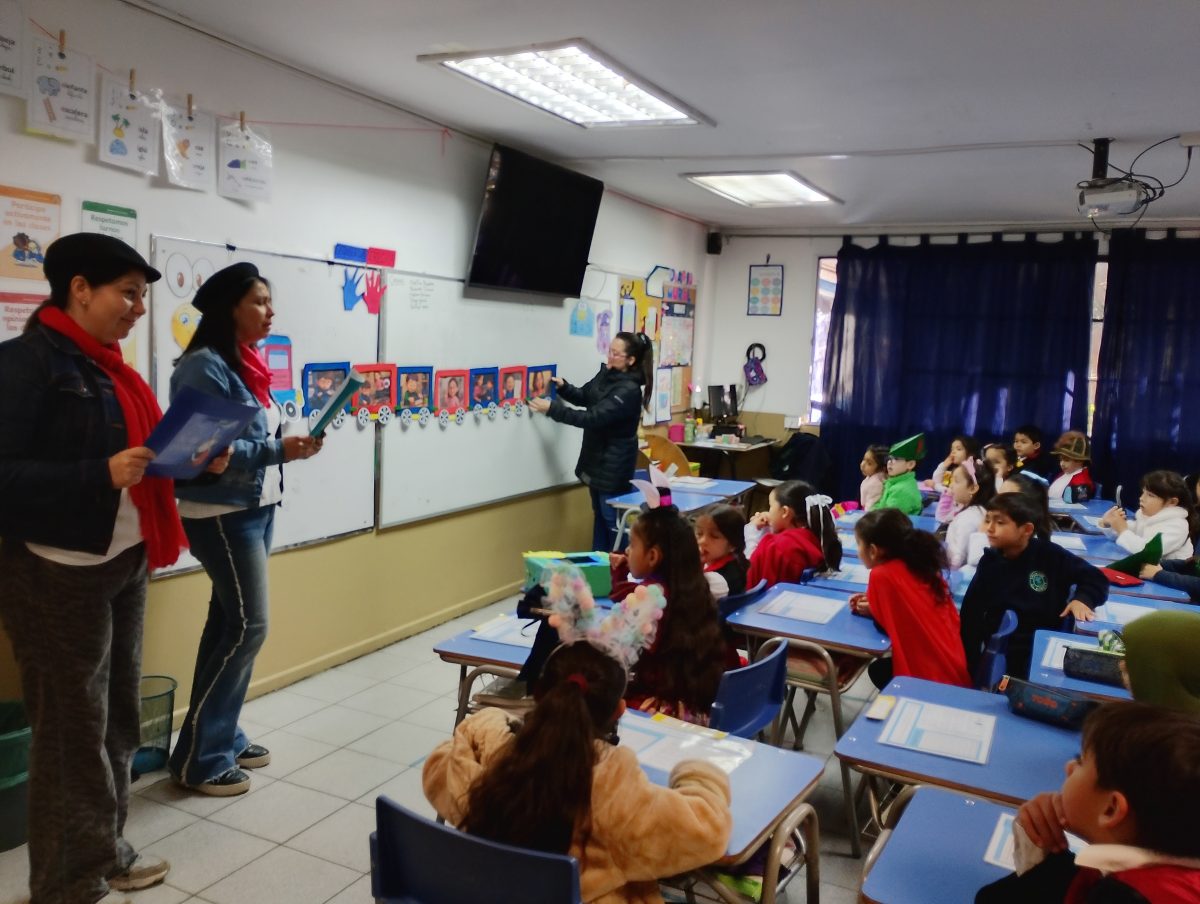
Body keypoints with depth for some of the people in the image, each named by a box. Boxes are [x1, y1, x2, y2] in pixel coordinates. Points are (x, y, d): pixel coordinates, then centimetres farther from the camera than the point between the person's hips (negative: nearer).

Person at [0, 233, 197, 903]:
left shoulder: (107, 365, 12)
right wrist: (102, 475, -26)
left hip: (124, 561, 8)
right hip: (57, 572, -8)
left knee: (119, 717, 16)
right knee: (73, 727, 3)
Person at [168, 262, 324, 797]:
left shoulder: (245, 364, 12)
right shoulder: (204, 366, -16)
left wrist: (287, 443, 2)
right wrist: (278, 450, -24)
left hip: (256, 508, 9)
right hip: (223, 514, -9)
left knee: (228, 623, 13)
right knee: (246, 626, -5)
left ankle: (221, 738, 24)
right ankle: (198, 757, 7)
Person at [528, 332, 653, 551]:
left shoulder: (629, 390, -25)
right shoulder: (606, 372, 1)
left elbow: (594, 418, -31)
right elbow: (584, 396, 15)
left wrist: (552, 409, -31)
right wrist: (563, 387, -6)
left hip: (614, 464, -9)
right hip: (596, 457, 9)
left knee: (613, 520, 1)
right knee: (599, 515, 19)